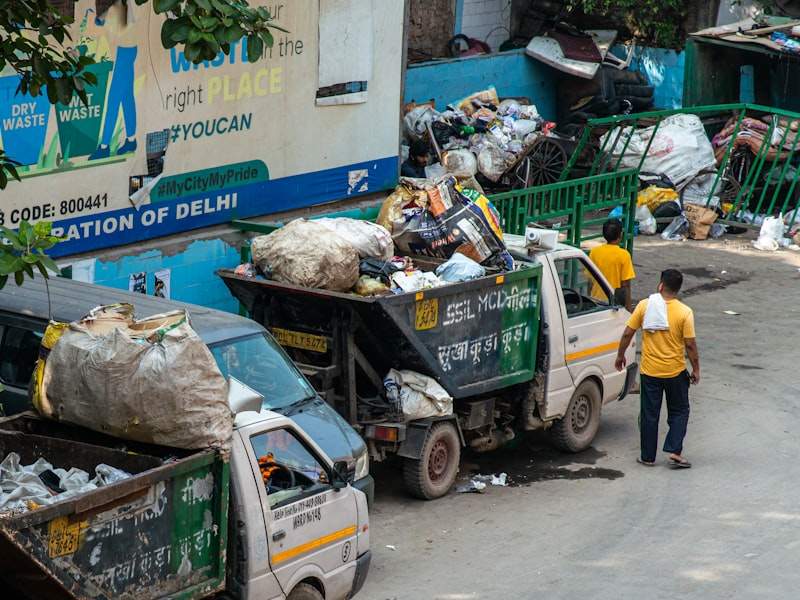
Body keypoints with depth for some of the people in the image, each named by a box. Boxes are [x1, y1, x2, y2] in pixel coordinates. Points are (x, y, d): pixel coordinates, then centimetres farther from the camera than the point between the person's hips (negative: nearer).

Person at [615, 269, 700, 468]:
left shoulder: (645, 306, -8)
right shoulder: (685, 312, -12)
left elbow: (627, 334, -4)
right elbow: (690, 344, -11)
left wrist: (620, 355, 11)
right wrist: (696, 369, 1)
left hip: (650, 371, 1)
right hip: (675, 372, -1)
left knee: (649, 414, 11)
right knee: (679, 412, 15)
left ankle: (648, 456, 16)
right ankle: (674, 451, 2)